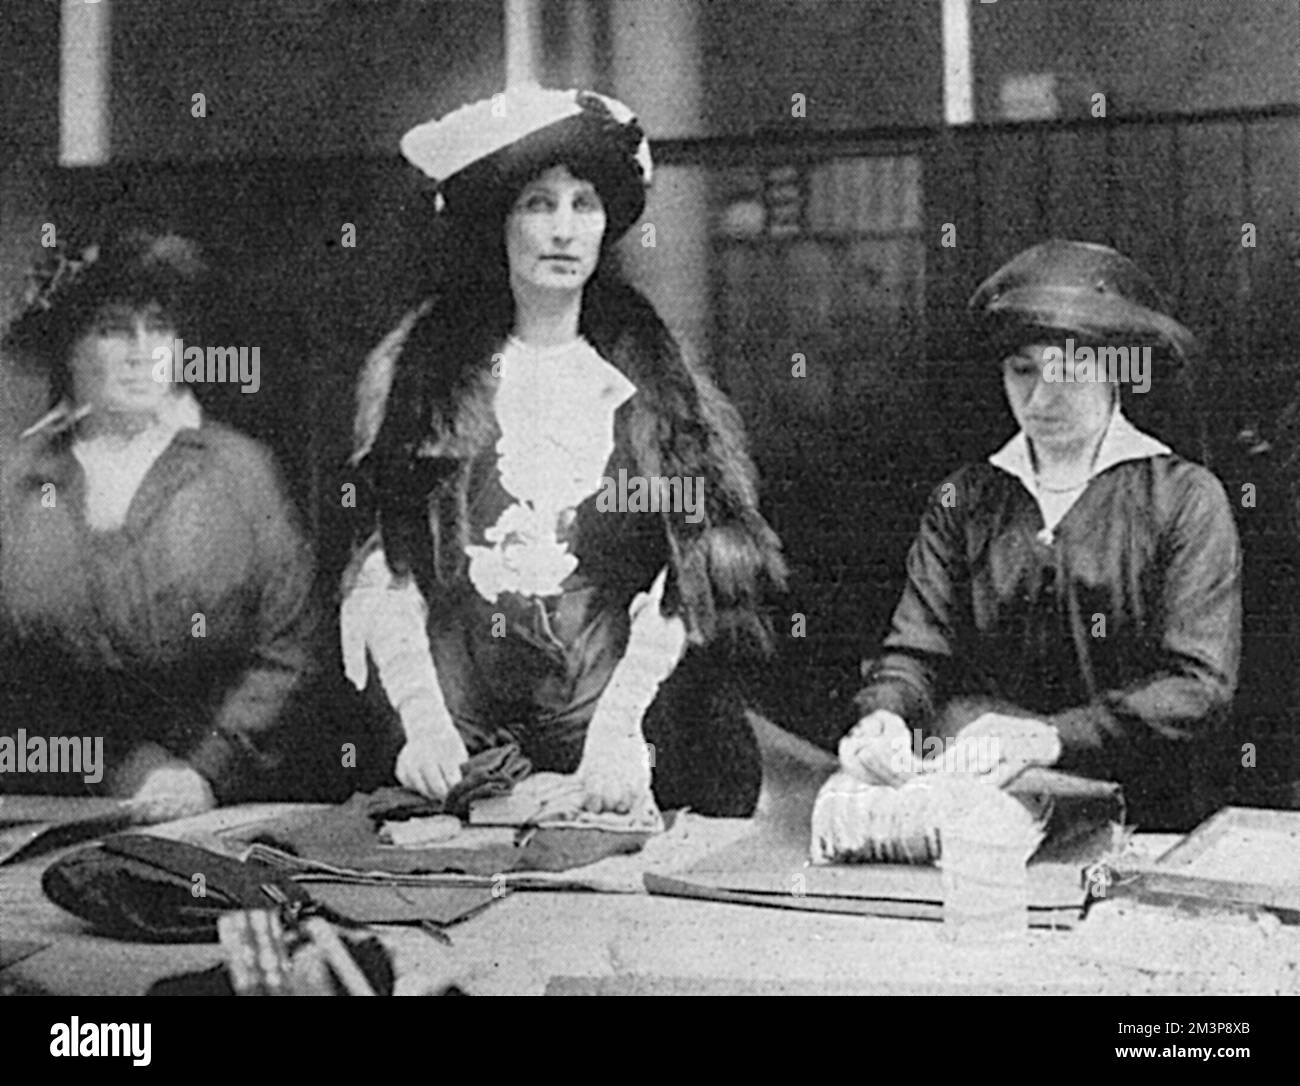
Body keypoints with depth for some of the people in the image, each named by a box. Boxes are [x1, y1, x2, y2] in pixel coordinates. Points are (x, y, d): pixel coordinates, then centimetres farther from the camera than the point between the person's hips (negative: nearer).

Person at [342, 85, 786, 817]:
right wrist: (424, 722, -9)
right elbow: (384, 573, 4)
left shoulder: (652, 378, 8)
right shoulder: (417, 372, 10)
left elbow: (679, 589, 0)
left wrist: (618, 732, -12)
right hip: (460, 752, 0)